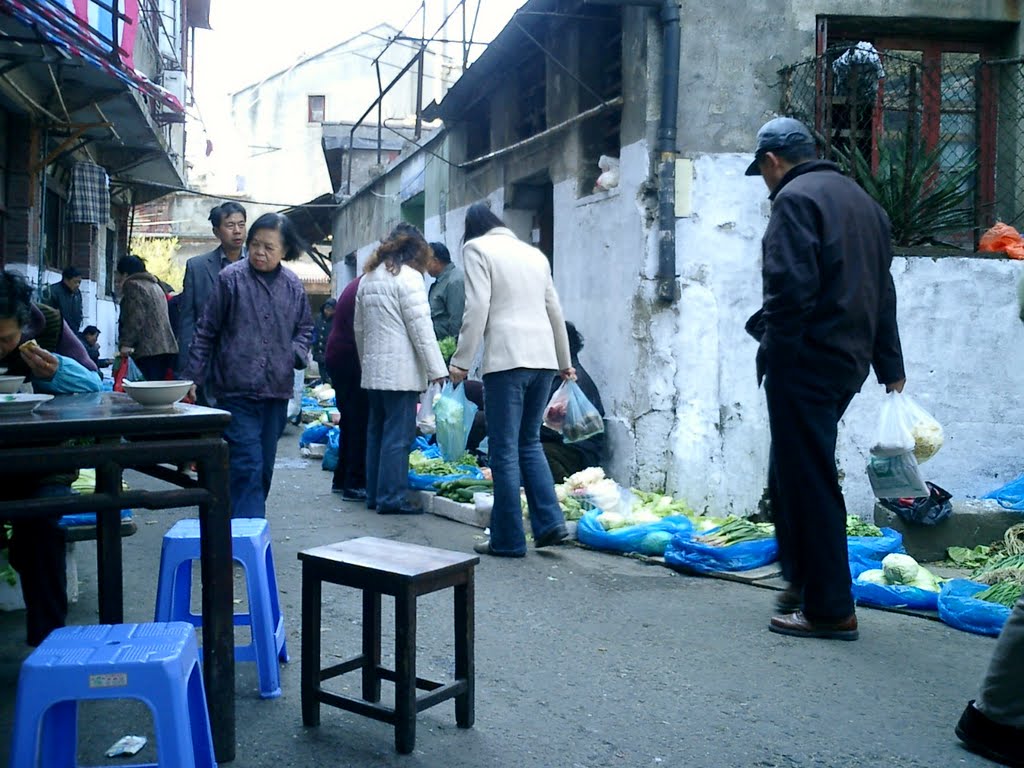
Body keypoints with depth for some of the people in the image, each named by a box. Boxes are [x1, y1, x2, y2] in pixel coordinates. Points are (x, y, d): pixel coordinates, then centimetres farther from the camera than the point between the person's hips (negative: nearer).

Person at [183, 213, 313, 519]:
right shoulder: (231, 278, -4)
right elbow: (206, 331, 1)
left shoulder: (294, 286, 6)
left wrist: (297, 353, 1)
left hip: (276, 391, 5)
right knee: (247, 467, -11)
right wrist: (193, 376, 1)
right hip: (237, 391, -4)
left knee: (264, 468, 13)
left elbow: (305, 327, 22)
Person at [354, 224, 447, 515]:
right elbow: (420, 327, -13)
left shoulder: (367, 278, 16)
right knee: (399, 435, -5)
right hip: (401, 371, -8)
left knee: (377, 432, 13)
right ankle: (391, 498, -3)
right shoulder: (408, 276, -9)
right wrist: (436, 369, -11)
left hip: (372, 370, 8)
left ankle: (374, 494, 19)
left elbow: (359, 327, 21)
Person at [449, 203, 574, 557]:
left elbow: (477, 309, -9)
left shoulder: (477, 248, 3)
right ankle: (550, 522, 6)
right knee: (529, 442, 16)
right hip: (543, 357, 6)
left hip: (506, 359, -6)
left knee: (505, 449, -1)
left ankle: (508, 539, 3)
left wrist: (461, 361, -5)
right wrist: (565, 362, 31)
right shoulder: (534, 252, 20)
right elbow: (555, 311, 22)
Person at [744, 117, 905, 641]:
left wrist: (771, 343, -9)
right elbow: (882, 289, 22)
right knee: (790, 474, 18)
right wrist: (890, 365, 25)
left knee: (808, 482, -4)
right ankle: (803, 581, 24)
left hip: (803, 362, -9)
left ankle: (829, 609, 2)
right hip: (848, 362, 9)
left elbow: (790, 286, -22)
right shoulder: (862, 200, 20)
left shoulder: (795, 199, -8)